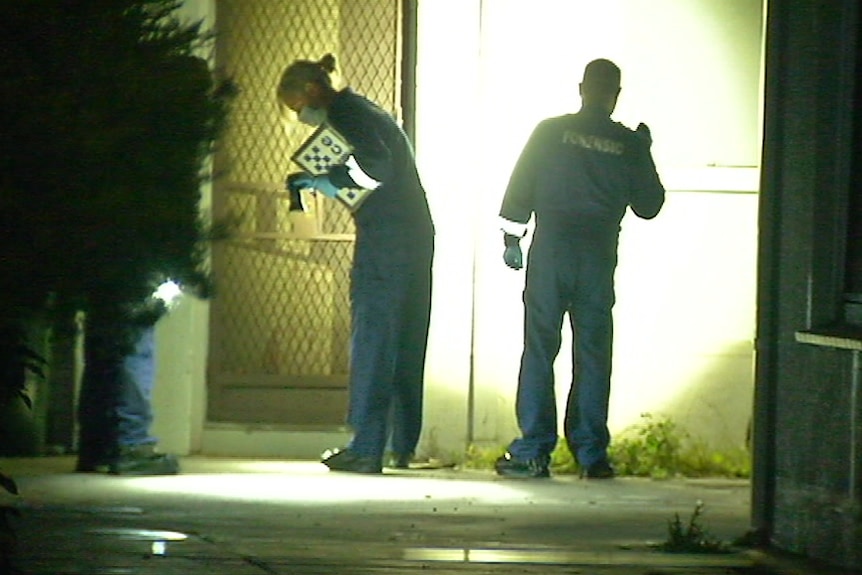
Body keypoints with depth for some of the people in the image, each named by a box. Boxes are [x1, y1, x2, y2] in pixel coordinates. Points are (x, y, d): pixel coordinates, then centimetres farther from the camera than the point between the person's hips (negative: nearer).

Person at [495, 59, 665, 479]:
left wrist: (512, 237, 10)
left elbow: (519, 189, 0)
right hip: (598, 259, 1)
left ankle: (533, 451, -2)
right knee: (593, 354, 5)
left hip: (550, 253, -1)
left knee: (539, 350, 1)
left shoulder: (550, 132, -1)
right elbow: (648, 205, 10)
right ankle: (591, 453, 4)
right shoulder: (629, 144, 1)